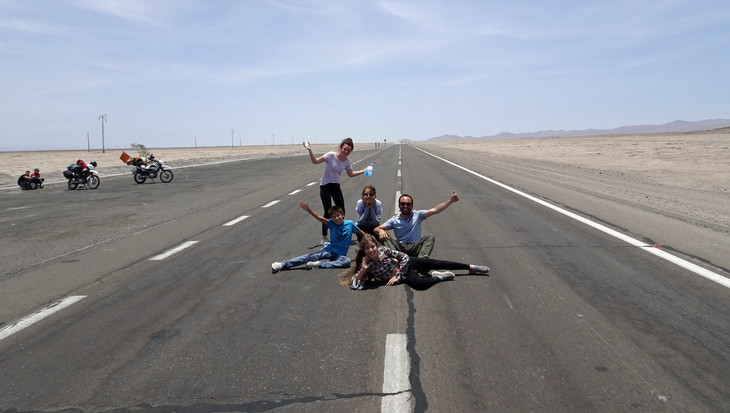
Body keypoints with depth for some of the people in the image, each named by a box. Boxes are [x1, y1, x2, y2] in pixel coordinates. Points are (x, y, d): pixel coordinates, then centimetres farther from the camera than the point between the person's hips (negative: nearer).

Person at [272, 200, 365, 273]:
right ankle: (282, 265, -28)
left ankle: (318, 264, -38)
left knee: (347, 261, -34)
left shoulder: (350, 223, -2)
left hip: (340, 254, 0)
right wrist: (308, 210, -30)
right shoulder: (331, 224, -2)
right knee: (310, 256, -21)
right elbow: (320, 218, -16)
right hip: (329, 249, 0)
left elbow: (362, 233, 10)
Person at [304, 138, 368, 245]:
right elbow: (315, 161, -17)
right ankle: (324, 239, 4)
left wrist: (364, 171, 8)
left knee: (341, 212, 6)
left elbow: (351, 174, 14)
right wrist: (310, 150, -30)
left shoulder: (347, 161, -1)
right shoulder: (331, 155, -18)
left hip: (336, 186, 6)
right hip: (325, 186, -6)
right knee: (328, 212, -8)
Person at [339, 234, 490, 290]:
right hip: (404, 277, -1)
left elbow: (404, 257, -10)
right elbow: (354, 286, -23)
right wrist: (363, 270, -35)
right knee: (419, 284, -33)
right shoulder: (366, 264, -17)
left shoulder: (383, 250, -17)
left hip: (407, 264, 2)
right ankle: (439, 277, -6)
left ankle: (471, 267, 16)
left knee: (436, 263, -1)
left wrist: (397, 275, -18)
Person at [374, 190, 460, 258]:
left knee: (430, 236, -23)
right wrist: (380, 231, -24)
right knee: (383, 236, -22)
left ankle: (422, 259, -45)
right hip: (400, 247, 0)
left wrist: (450, 200, -12)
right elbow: (376, 229, 2)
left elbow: (435, 210, -1)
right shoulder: (394, 220, 9)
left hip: (415, 247, 0)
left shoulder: (417, 215, 9)